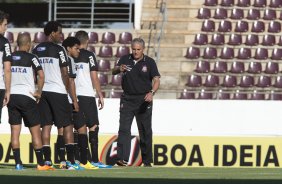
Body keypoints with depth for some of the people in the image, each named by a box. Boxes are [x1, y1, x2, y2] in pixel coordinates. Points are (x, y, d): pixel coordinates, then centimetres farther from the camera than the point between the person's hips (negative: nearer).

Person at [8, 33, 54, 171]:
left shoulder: (10, 57, 8)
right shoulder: (31, 58, -4)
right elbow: (41, 76, -14)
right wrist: (38, 93, -4)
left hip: (11, 96, 4)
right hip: (27, 97, -4)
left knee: (15, 130, 4)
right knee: (35, 130, 4)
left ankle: (18, 163, -2)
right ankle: (41, 164, 3)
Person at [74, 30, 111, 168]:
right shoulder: (89, 55, -2)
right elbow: (94, 77, -5)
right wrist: (100, 95, 1)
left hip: (73, 95, 4)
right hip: (87, 95, -4)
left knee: (81, 128, 6)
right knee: (93, 126, 1)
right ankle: (94, 160, -6)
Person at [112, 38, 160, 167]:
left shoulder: (149, 62, -1)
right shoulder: (125, 59, 6)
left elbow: (156, 80, -7)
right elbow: (113, 71, -2)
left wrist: (151, 92, -26)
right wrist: (119, 69, -26)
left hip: (143, 100, -1)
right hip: (127, 99, 1)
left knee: (145, 131, 4)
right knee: (124, 129, -10)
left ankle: (147, 161, 13)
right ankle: (121, 158, -17)